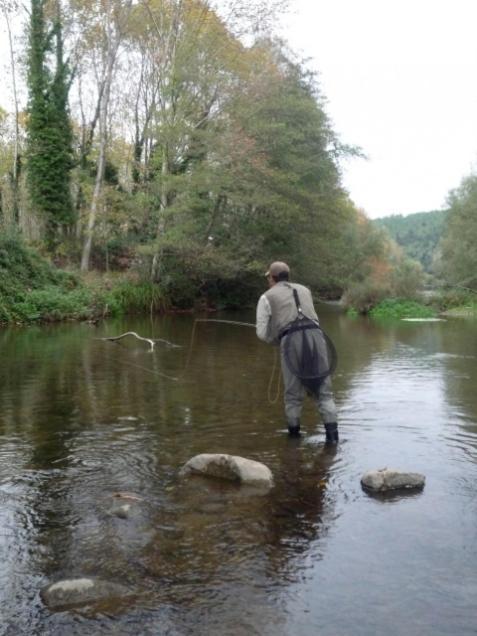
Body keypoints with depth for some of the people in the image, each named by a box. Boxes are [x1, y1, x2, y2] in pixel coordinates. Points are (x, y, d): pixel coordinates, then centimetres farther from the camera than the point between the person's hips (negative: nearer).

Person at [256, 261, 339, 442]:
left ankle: (294, 434, 18)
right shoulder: (304, 290, 28)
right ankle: (332, 433, -6)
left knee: (293, 393, 10)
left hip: (291, 340, -3)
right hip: (316, 335, 3)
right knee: (323, 390, 5)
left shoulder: (267, 297, 15)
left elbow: (262, 333, 10)